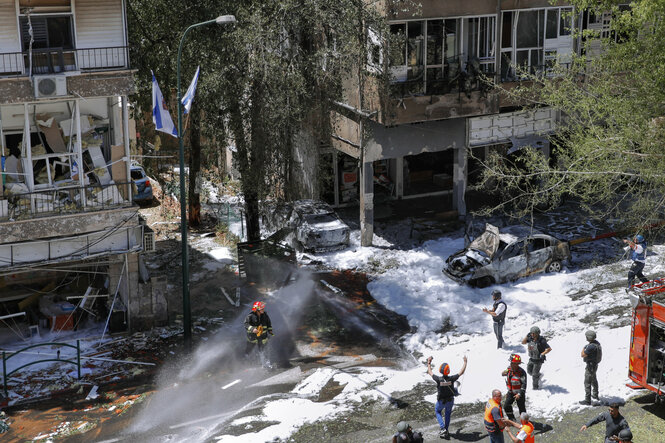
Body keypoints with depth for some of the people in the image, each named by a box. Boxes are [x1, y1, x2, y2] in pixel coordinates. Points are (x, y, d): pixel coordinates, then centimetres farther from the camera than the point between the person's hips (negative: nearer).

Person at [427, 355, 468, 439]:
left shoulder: (438, 379, -30)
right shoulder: (451, 379, -28)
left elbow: (430, 372, -12)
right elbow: (461, 372, -15)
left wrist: (429, 363, 3)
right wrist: (465, 362, -5)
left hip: (441, 401, -1)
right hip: (450, 400, 1)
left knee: (437, 411, 25)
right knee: (448, 413, 25)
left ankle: (443, 428, 11)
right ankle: (446, 431, 32)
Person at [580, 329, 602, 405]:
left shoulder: (591, 346, -31)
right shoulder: (596, 343, 0)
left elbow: (583, 355, -24)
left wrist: (583, 348, -8)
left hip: (590, 366, -10)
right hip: (595, 364, 10)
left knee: (587, 383, -3)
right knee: (594, 380, 26)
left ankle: (587, 400, 0)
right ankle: (595, 395, 42)